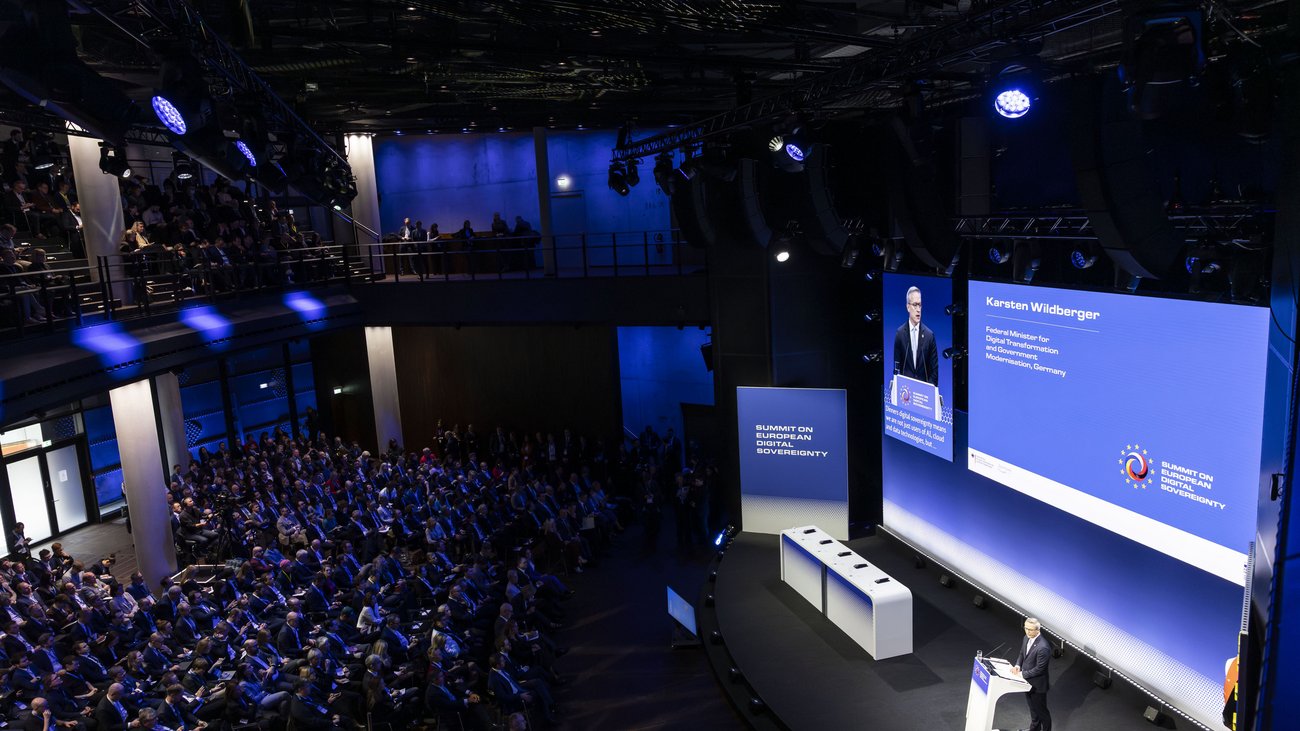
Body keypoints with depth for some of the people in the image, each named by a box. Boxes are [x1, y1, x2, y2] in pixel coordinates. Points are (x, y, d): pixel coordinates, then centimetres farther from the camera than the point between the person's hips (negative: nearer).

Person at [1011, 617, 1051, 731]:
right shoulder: (1026, 638, -5)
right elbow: (1022, 653, 10)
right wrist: (1017, 665, -8)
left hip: (1037, 684, -8)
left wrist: (1022, 674, -20)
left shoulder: (1043, 647, -31)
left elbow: (1039, 669, -25)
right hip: (1027, 681, 8)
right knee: (1032, 708, 27)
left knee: (1041, 711, 13)